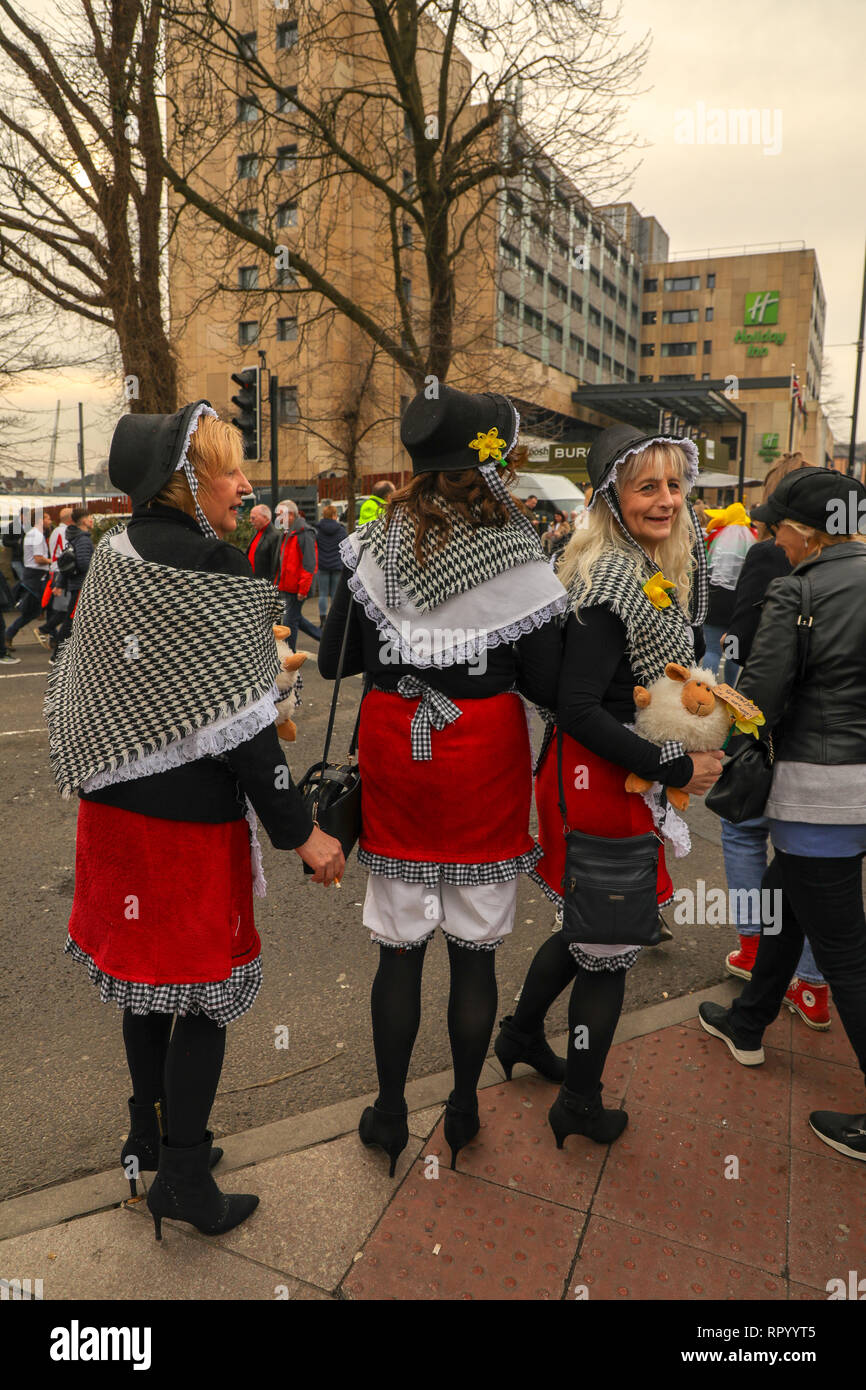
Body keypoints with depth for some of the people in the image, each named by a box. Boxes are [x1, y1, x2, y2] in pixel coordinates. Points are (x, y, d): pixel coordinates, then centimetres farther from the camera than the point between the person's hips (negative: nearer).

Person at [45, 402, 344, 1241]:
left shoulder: (116, 554, 6)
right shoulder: (209, 567, -19)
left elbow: (94, 685, 13)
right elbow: (239, 723, -22)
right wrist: (300, 831, -16)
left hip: (117, 799, 8)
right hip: (190, 812, -8)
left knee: (147, 970, 21)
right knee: (204, 984, 7)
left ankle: (150, 1133, 39)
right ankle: (183, 1179, 21)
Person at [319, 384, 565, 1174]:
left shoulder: (379, 545, -3)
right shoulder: (517, 560, -11)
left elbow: (336, 660, 1)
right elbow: (545, 686, -10)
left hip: (394, 758, 3)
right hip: (484, 767, -2)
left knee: (401, 948, 14)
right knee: (475, 951, 13)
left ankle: (389, 1115, 29)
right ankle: (464, 1113, 30)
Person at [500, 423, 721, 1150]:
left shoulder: (666, 568, 7)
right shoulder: (611, 586, -22)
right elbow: (578, 709, -26)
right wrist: (677, 769, -21)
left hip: (627, 775, 9)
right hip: (601, 782, -9)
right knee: (610, 946, 7)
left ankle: (522, 1037, 46)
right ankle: (581, 1104, 28)